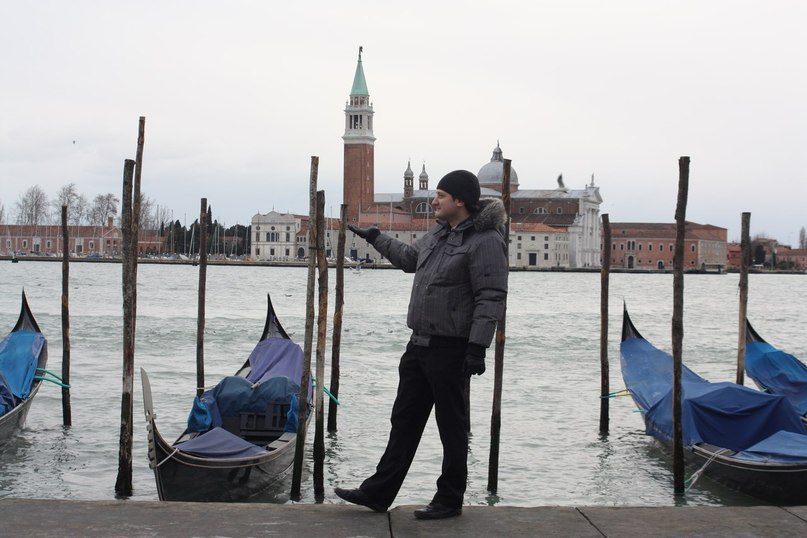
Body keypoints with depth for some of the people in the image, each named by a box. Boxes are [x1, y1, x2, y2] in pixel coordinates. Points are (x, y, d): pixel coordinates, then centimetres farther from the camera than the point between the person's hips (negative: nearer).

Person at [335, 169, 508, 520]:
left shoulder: (485, 241, -16)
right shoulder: (439, 233, 13)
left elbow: (491, 298, -21)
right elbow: (409, 258, 33)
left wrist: (477, 347, -26)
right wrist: (375, 237, 39)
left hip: (450, 349, -9)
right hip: (419, 344, 9)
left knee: (451, 426, 4)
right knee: (404, 421, 13)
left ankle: (449, 501, 16)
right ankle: (378, 493, 20)